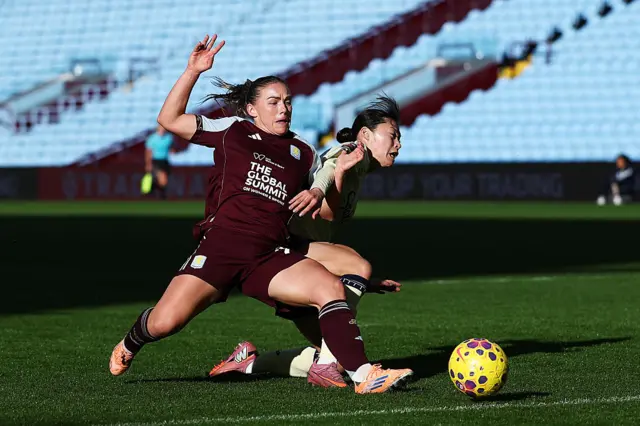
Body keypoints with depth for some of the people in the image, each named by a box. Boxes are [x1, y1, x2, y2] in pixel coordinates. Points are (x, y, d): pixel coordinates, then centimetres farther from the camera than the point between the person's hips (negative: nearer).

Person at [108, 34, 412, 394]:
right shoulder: (233, 131, 12)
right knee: (166, 322, -15)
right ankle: (130, 345, 21)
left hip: (272, 255, 3)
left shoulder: (304, 154, 20)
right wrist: (192, 72, 0)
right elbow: (170, 120, 8)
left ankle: (364, 375, -26)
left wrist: (318, 195, 4)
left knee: (331, 287, -23)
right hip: (221, 244, -3)